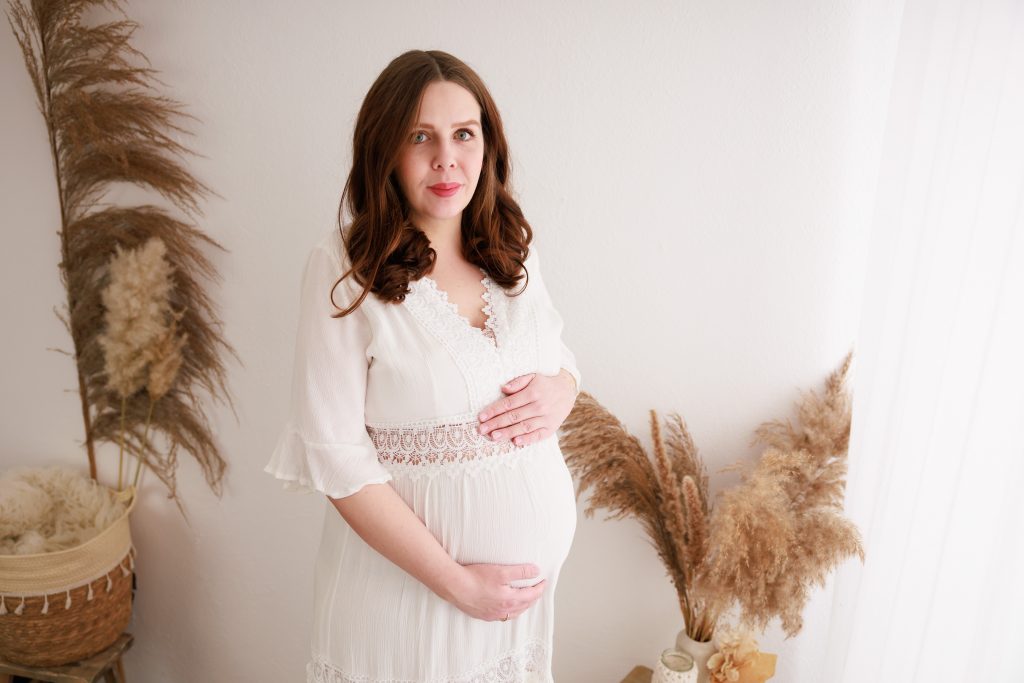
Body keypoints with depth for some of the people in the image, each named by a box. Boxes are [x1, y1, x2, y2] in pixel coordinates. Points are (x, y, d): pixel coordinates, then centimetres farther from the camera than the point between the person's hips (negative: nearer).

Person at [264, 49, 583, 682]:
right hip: (409, 566, -4)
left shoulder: (512, 249, -1)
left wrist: (562, 389, -12)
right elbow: (334, 452, -17)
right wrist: (456, 582, -16)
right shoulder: (345, 265, -17)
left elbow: (561, 352, 12)